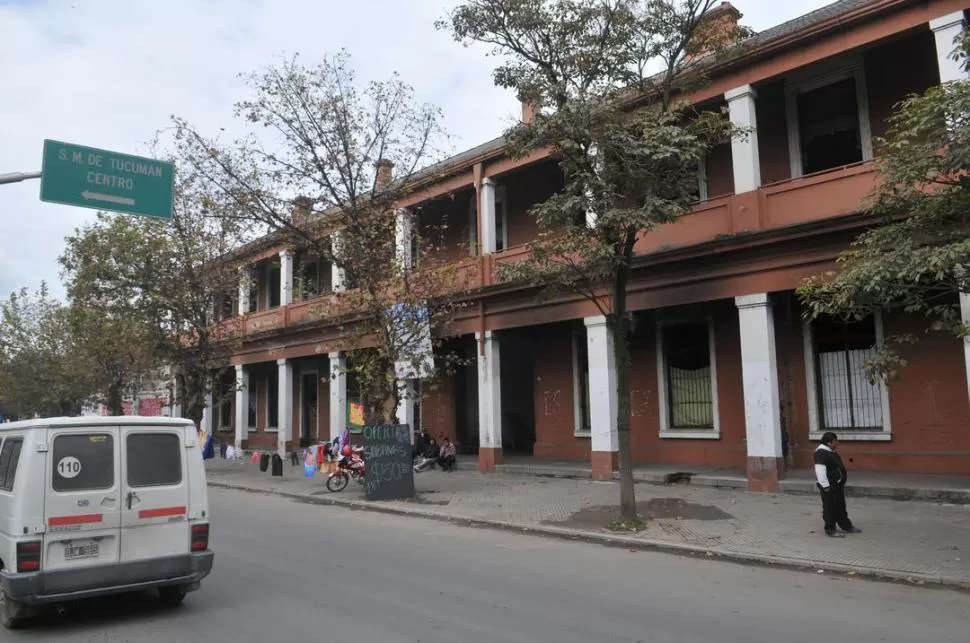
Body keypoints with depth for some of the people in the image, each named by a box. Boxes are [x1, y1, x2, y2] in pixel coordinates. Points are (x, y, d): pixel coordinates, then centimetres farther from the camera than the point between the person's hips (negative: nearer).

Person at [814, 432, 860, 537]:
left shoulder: (831, 451, 12)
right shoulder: (821, 453, -21)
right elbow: (820, 471, -27)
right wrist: (826, 486, -26)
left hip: (837, 485, 10)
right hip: (829, 486, -10)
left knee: (840, 507, 19)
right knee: (830, 508, 0)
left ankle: (846, 526, 30)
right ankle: (830, 530, 9)